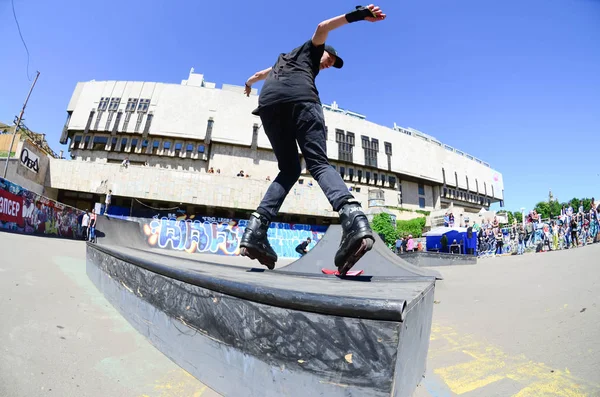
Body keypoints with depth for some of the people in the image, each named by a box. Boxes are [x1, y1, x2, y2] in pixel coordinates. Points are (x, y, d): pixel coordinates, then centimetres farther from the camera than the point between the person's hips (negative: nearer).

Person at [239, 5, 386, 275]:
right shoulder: (310, 49, 31)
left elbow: (261, 74, 63)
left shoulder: (284, 58, 46)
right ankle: (352, 215, -41)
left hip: (268, 101, 5)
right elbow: (323, 27, 11)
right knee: (318, 162, -14)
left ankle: (256, 229, -13)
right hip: (300, 97, -4)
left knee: (289, 169, 5)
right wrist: (356, 15, -1)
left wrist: (249, 84, 81)